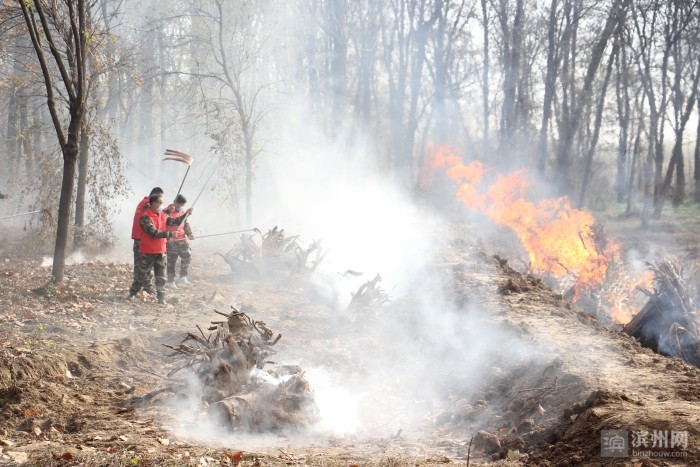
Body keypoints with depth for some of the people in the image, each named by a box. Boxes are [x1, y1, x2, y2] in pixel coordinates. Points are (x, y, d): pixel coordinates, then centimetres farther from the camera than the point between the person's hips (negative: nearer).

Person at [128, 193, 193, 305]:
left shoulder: (163, 215, 7)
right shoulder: (145, 217, -16)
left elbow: (176, 222, 8)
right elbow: (154, 232, -23)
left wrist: (186, 214, -4)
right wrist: (168, 233, -27)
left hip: (161, 252, 6)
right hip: (147, 253, -6)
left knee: (161, 277, 4)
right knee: (143, 275, 5)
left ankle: (161, 298, 8)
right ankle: (132, 293, 23)